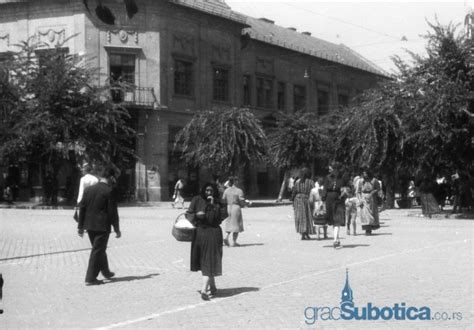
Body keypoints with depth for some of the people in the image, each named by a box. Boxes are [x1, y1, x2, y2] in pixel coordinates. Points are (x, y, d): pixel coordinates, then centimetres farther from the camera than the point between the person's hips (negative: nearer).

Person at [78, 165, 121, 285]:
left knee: (100, 249, 21)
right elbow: (113, 212, -12)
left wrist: (80, 226, 13)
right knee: (97, 251, 0)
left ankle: (106, 272, 36)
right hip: (102, 226, -6)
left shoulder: (88, 189, 5)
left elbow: (82, 208, 7)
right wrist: (117, 229, -5)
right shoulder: (108, 192, -13)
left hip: (90, 226, 7)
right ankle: (90, 278, 0)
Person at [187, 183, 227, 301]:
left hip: (212, 234, -2)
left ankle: (204, 290, -16)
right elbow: (188, 213, 3)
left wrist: (213, 205, -16)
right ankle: (212, 287, 28)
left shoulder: (218, 203, 2)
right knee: (203, 261, 12)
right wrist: (196, 215, -16)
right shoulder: (197, 200, 3)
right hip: (199, 232, 2)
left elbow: (223, 215, -10)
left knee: (209, 262, -9)